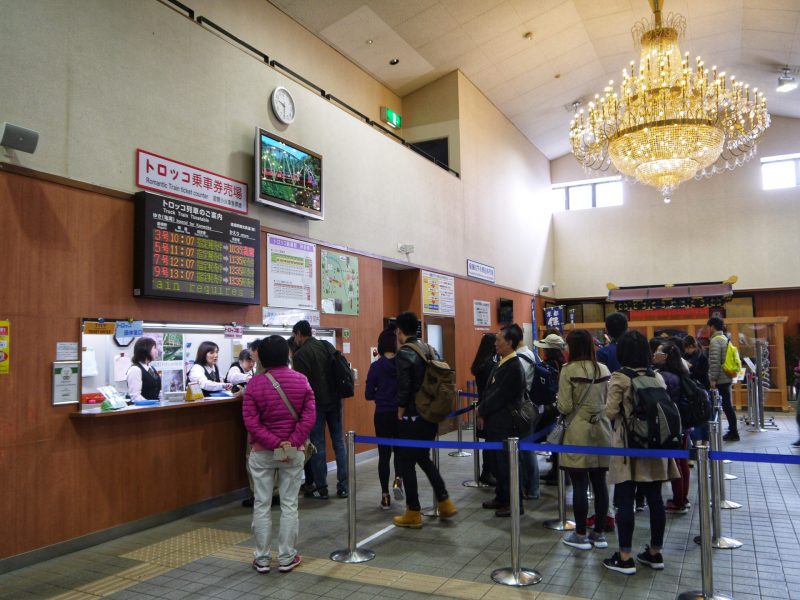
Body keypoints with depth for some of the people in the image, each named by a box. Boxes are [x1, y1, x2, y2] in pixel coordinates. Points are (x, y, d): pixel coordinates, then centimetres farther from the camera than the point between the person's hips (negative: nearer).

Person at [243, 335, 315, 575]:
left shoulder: (254, 384, -7)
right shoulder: (301, 381, -4)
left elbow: (251, 422, -13)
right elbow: (309, 417, -11)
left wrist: (275, 444, -13)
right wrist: (291, 442, -12)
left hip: (262, 452, 0)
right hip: (294, 452, 1)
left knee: (262, 505, 9)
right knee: (289, 504, 9)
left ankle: (262, 559, 18)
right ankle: (287, 558, 15)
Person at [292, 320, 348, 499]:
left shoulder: (300, 354, -11)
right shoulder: (327, 346, 7)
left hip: (316, 403, -5)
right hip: (334, 400, 5)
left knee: (317, 445, 4)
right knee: (339, 441, 9)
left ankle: (321, 488, 10)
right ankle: (343, 487, 13)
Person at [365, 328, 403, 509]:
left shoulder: (376, 366, -10)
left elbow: (368, 394, -6)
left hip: (382, 415, -1)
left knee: (384, 453, 10)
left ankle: (385, 496, 12)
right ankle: (398, 479, -3)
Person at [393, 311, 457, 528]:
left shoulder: (404, 353, -15)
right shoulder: (430, 349, 8)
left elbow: (403, 388, -20)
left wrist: (400, 413, -7)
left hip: (412, 418, -8)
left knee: (407, 463, 5)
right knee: (423, 458, 22)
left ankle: (413, 513, 13)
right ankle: (445, 502, 22)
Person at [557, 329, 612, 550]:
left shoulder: (569, 370, -11)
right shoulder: (604, 370, 3)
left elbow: (565, 407, -12)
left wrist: (559, 404, 9)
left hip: (579, 432, -5)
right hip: (601, 430, 5)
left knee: (580, 485, 2)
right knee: (599, 483, 10)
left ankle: (580, 535, 10)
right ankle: (599, 533, 20)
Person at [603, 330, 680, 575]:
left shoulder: (619, 378, -12)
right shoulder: (657, 377, 5)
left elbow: (610, 412, -14)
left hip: (628, 446, -5)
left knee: (625, 500, 0)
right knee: (655, 498, 12)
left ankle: (625, 558, 5)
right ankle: (655, 553, 23)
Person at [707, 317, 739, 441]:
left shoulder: (715, 340, -13)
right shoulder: (725, 339, 15)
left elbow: (715, 362, -21)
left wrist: (713, 379, -20)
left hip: (720, 379, -9)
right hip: (727, 377, 9)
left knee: (726, 405, -2)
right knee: (727, 405, 12)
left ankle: (733, 432, 3)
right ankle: (733, 431, 17)